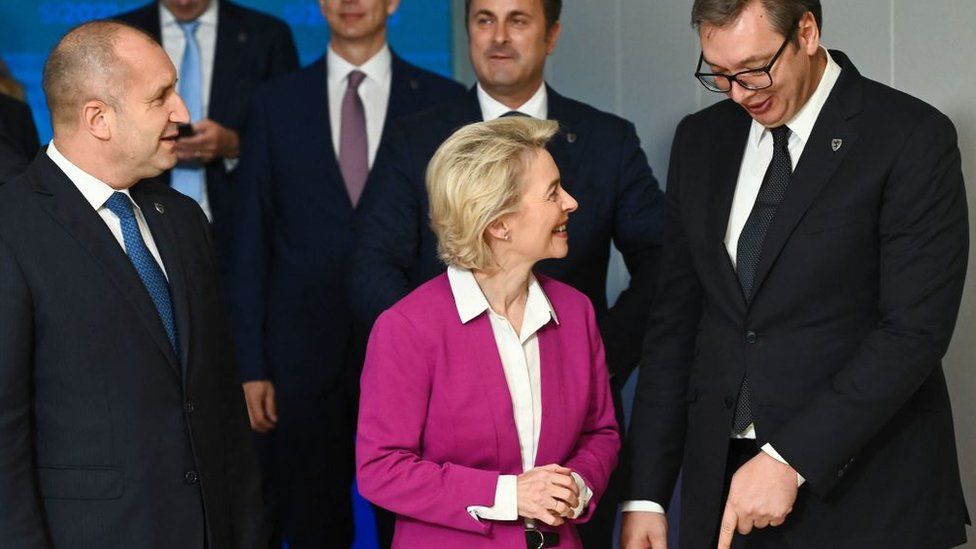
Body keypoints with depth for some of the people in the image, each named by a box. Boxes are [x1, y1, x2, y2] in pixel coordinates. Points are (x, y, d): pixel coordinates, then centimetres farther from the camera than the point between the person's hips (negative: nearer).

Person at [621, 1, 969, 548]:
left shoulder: (911, 138, -8)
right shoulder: (701, 140, 9)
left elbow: (916, 329, -14)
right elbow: (676, 319, 10)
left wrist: (791, 460, -18)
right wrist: (647, 493, 4)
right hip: (721, 481, 5)